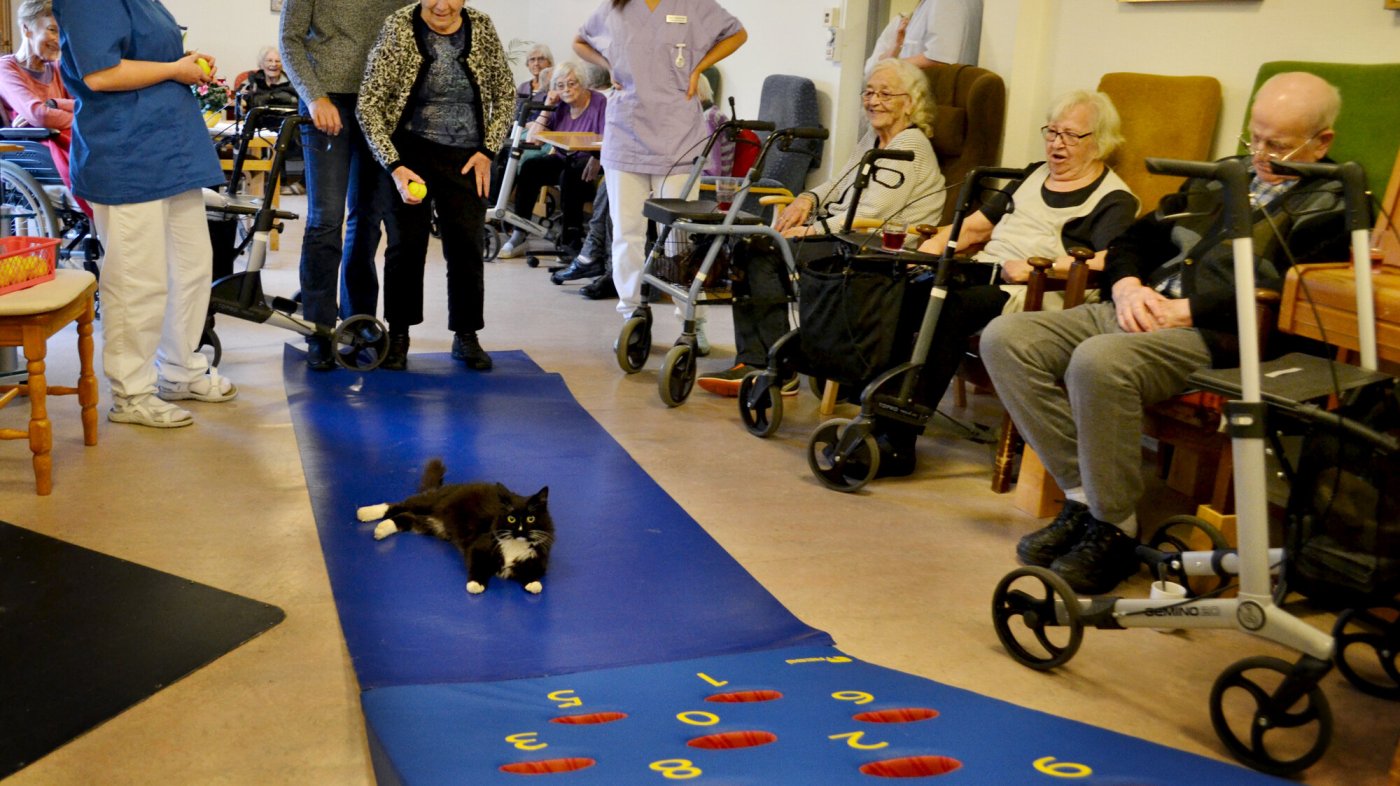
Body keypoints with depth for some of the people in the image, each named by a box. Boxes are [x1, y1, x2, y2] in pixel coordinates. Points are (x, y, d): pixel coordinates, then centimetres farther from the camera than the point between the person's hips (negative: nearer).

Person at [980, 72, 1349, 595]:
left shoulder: (1330, 207, 1)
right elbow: (1136, 238, 25)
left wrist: (1183, 310, -16)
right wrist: (1128, 288, 3)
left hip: (1216, 336, -8)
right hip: (1141, 310, 8)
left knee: (1099, 361, -37)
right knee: (1005, 338, -11)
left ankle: (1115, 528, -18)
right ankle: (1084, 495, -9)